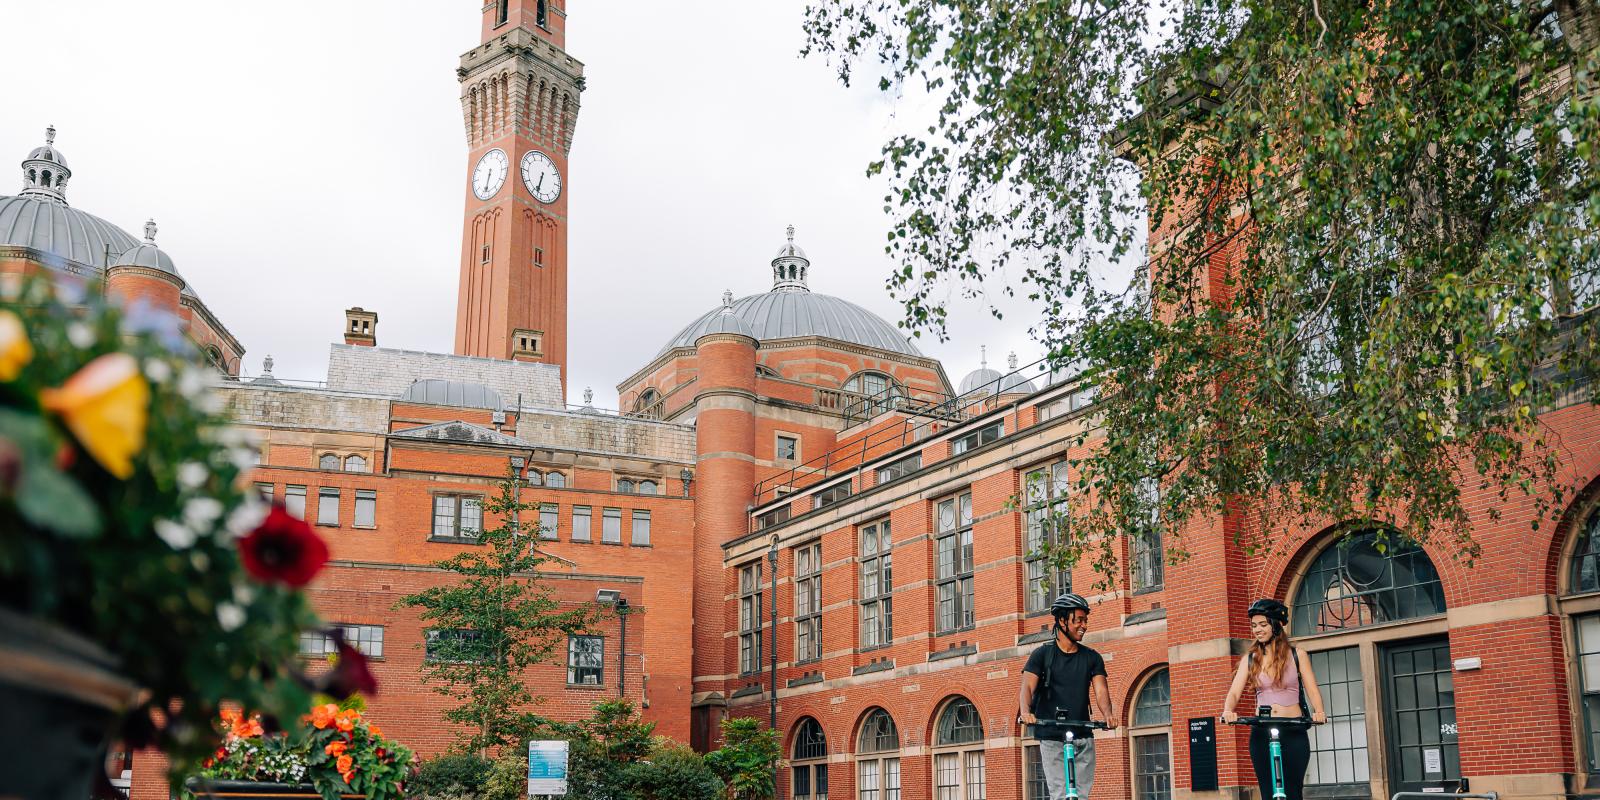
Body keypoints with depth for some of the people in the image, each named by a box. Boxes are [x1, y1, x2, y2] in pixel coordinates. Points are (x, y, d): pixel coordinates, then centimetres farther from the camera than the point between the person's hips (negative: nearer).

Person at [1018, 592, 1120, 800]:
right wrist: (1026, 712, -32)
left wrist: (1107, 714, -25)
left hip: (1083, 738, 3)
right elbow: (1027, 687, -10)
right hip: (1052, 738, -3)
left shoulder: (1092, 657, 9)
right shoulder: (1042, 654, 1)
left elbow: (1101, 690, -3)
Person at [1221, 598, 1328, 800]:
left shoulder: (1297, 656, 6)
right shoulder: (1249, 660, 9)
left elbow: (1312, 691, 1)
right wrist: (1228, 711, -22)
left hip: (1294, 732, -2)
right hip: (1262, 734, 2)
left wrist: (1319, 712, -20)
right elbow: (1234, 692, -1)